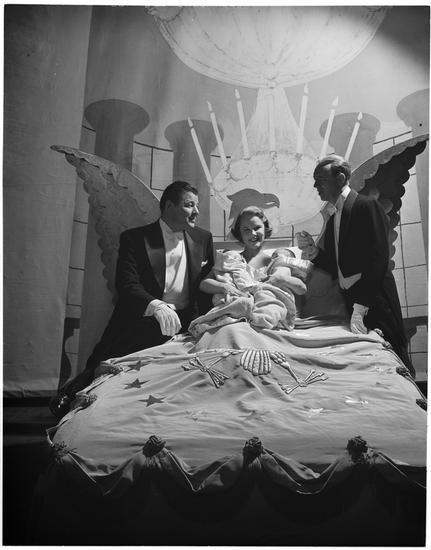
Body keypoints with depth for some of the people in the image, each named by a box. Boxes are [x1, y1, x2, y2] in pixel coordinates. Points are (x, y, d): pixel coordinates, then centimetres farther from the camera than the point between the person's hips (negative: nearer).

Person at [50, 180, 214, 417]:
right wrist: (156, 306, -29)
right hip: (143, 317, -3)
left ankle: (85, 380, -12)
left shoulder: (203, 238, 16)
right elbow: (127, 284, -10)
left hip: (183, 321, 3)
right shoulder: (135, 238, 3)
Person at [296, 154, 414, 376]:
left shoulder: (367, 206, -7)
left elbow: (378, 260, -16)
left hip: (373, 299, -7)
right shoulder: (332, 220, 17)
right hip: (350, 301, 7)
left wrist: (361, 307, -21)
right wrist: (313, 252, -3)